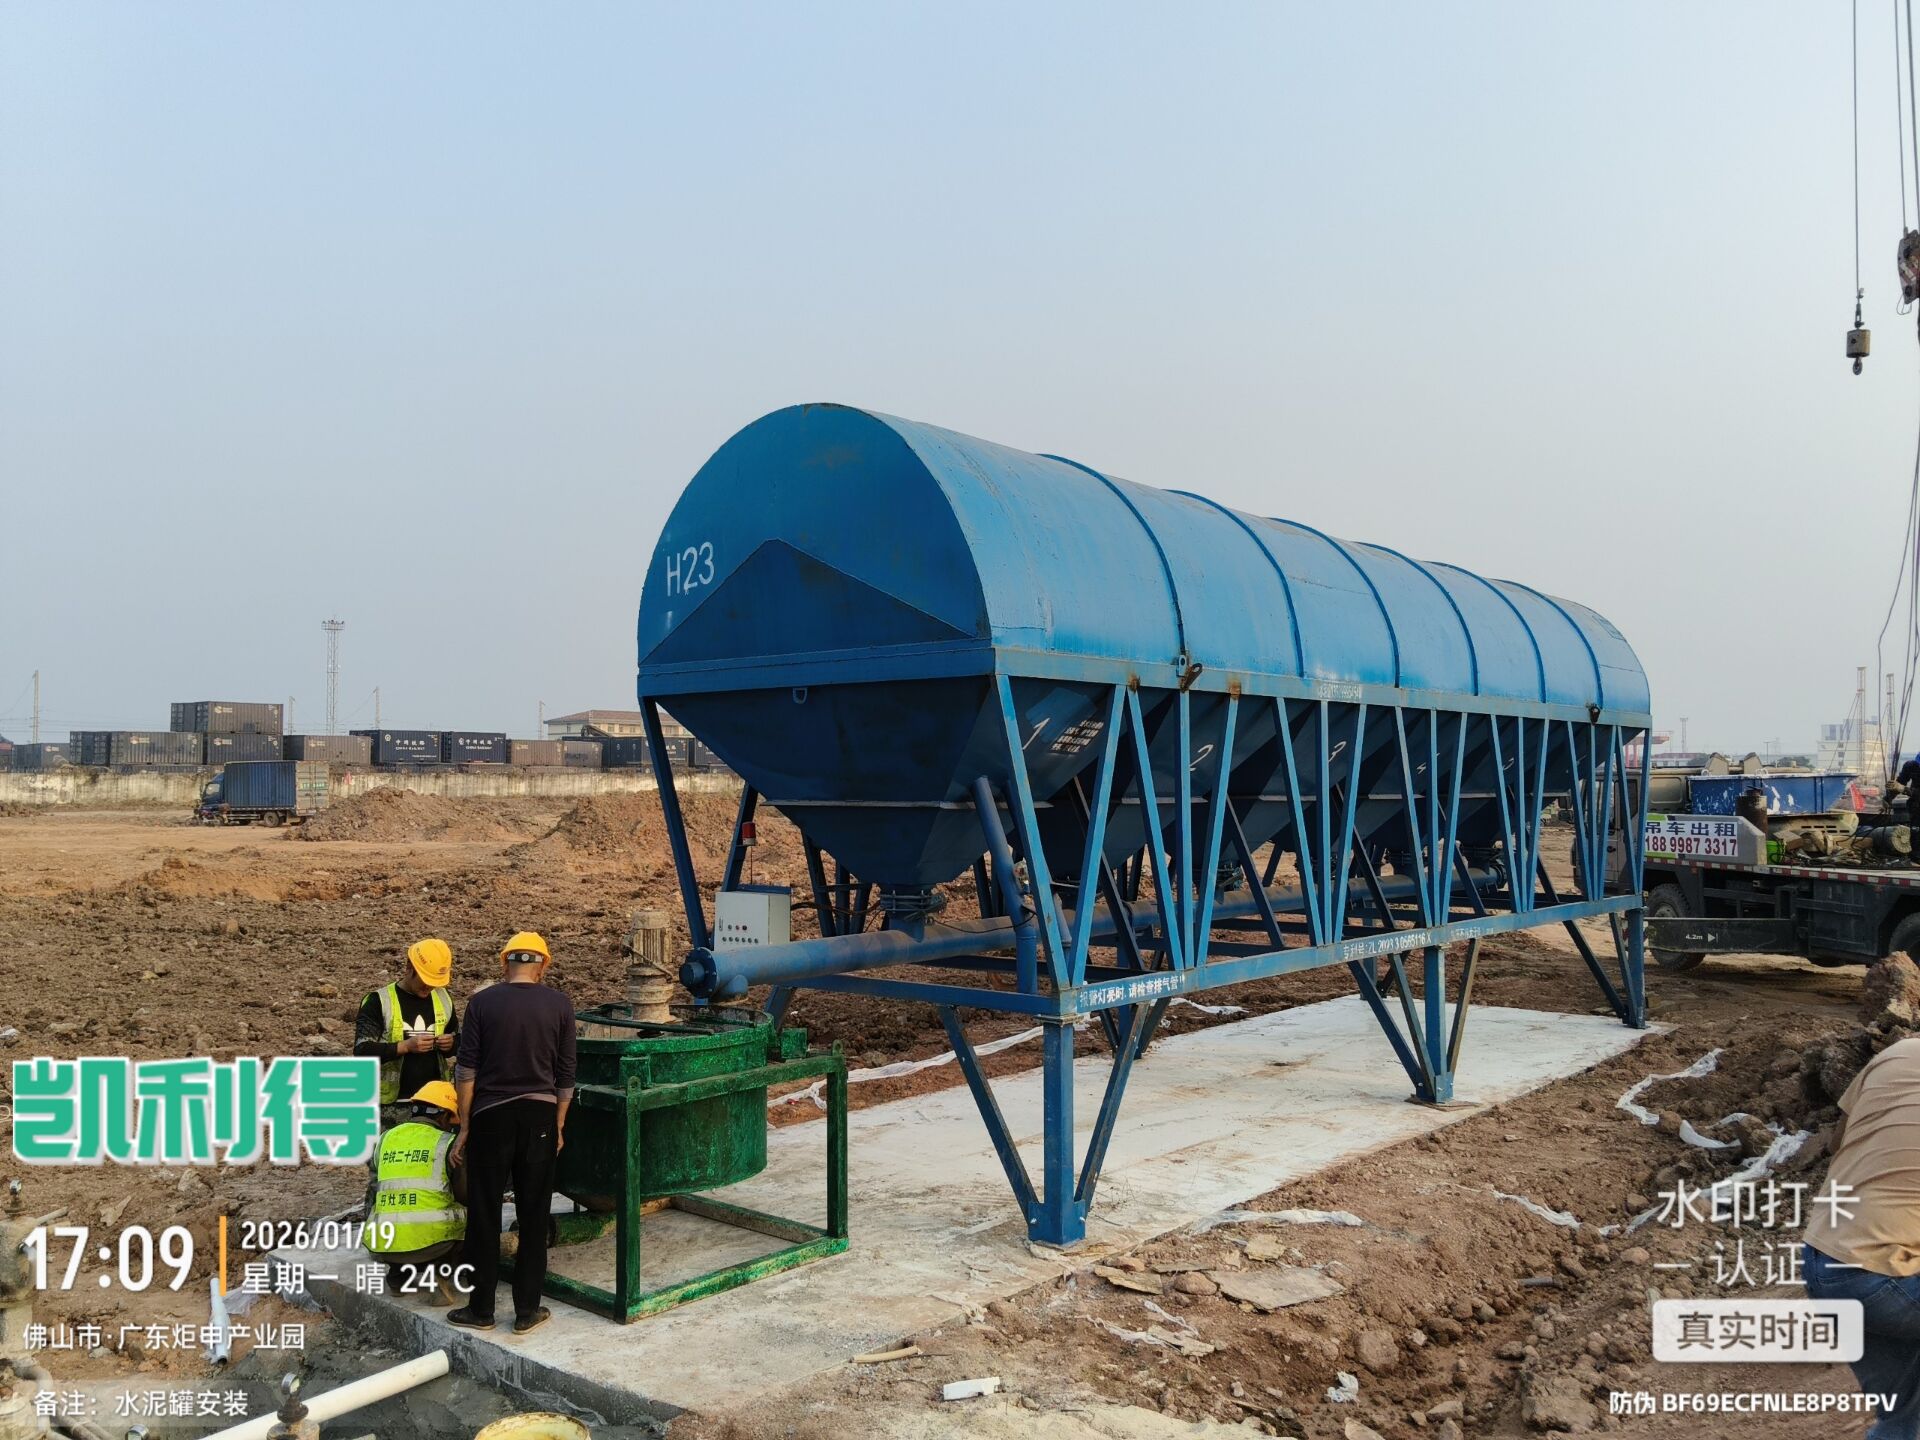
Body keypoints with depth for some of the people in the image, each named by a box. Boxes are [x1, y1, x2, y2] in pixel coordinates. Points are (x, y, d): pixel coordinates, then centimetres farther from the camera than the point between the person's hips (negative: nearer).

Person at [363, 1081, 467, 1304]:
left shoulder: (385, 1140, 16)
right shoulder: (447, 1143, 2)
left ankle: (400, 1272, 12)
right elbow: (466, 1196, 9)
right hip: (431, 1239, -5)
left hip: (381, 1245, 5)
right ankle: (437, 1270, 0)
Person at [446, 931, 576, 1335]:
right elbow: (565, 1075, 3)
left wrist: (464, 1127, 2)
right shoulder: (559, 1005, -1)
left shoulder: (482, 1003, -4)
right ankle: (527, 1310, 14)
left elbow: (467, 1070, -4)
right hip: (540, 1117, 1)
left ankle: (481, 1309, 16)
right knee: (534, 1216, 8)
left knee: (484, 1215, 9)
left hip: (491, 1118, -1)